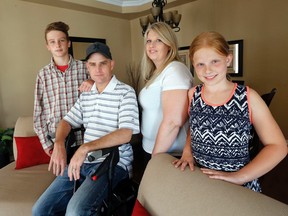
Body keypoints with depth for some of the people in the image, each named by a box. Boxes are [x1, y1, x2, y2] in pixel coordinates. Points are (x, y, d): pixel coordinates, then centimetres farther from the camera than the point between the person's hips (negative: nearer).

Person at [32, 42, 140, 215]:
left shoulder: (125, 92, -8)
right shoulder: (85, 95, 14)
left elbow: (125, 134, -18)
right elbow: (67, 121, 16)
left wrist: (86, 147, -24)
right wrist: (59, 145, -5)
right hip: (84, 161, 6)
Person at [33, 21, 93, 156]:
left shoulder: (84, 67, -2)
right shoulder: (43, 74, 2)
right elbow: (38, 112, 4)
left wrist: (94, 83, -18)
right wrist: (45, 142, 1)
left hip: (83, 135, -1)